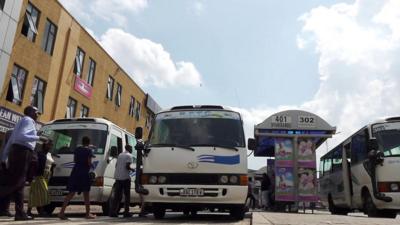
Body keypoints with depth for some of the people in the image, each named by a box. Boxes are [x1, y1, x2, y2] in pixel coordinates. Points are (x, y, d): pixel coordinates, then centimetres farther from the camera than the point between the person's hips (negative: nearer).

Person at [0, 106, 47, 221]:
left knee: (19, 183, 7)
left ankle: (20, 213, 7)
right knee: (15, 182, -10)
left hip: (16, 151, 10)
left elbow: (10, 141, 24)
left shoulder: (21, 122, 27)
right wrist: (39, 138, -17)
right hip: (22, 152, -10)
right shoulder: (28, 120, -2)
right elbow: (21, 136, -19)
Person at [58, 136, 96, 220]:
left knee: (71, 193, 7)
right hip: (84, 173, -5)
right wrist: (90, 165, 10)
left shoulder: (77, 149, 10)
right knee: (86, 194, 5)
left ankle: (62, 212, -1)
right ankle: (88, 214, 11)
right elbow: (89, 162, -11)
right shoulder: (89, 150, -6)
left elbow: (75, 160, 15)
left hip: (75, 172, 5)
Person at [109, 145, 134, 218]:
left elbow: (116, 165, 18)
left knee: (117, 195, 9)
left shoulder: (120, 155, 17)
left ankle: (112, 212, 6)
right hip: (125, 177, -7)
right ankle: (126, 212, 2)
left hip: (117, 177, 7)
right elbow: (127, 166, -16)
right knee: (127, 195, 2)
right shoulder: (129, 155, -6)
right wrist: (132, 169, 2)